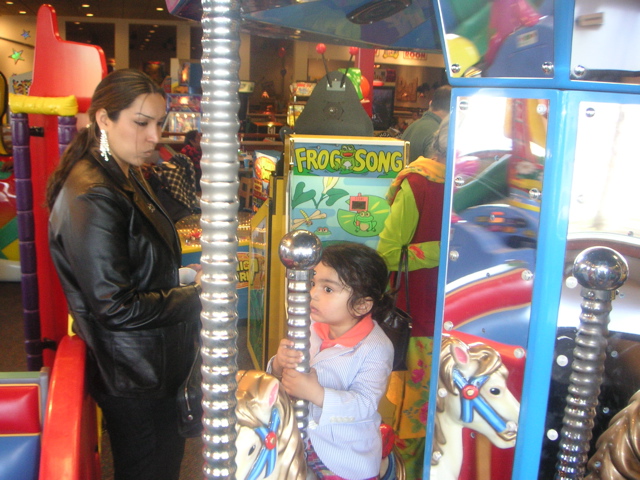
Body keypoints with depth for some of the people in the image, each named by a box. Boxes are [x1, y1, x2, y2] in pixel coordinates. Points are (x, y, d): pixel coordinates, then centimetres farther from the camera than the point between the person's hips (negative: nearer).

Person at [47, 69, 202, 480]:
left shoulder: (126, 176, 8)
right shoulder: (92, 198, -26)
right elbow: (115, 307, -25)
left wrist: (184, 280, 3)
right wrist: (193, 298, -17)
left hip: (155, 364, 10)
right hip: (132, 377, -9)